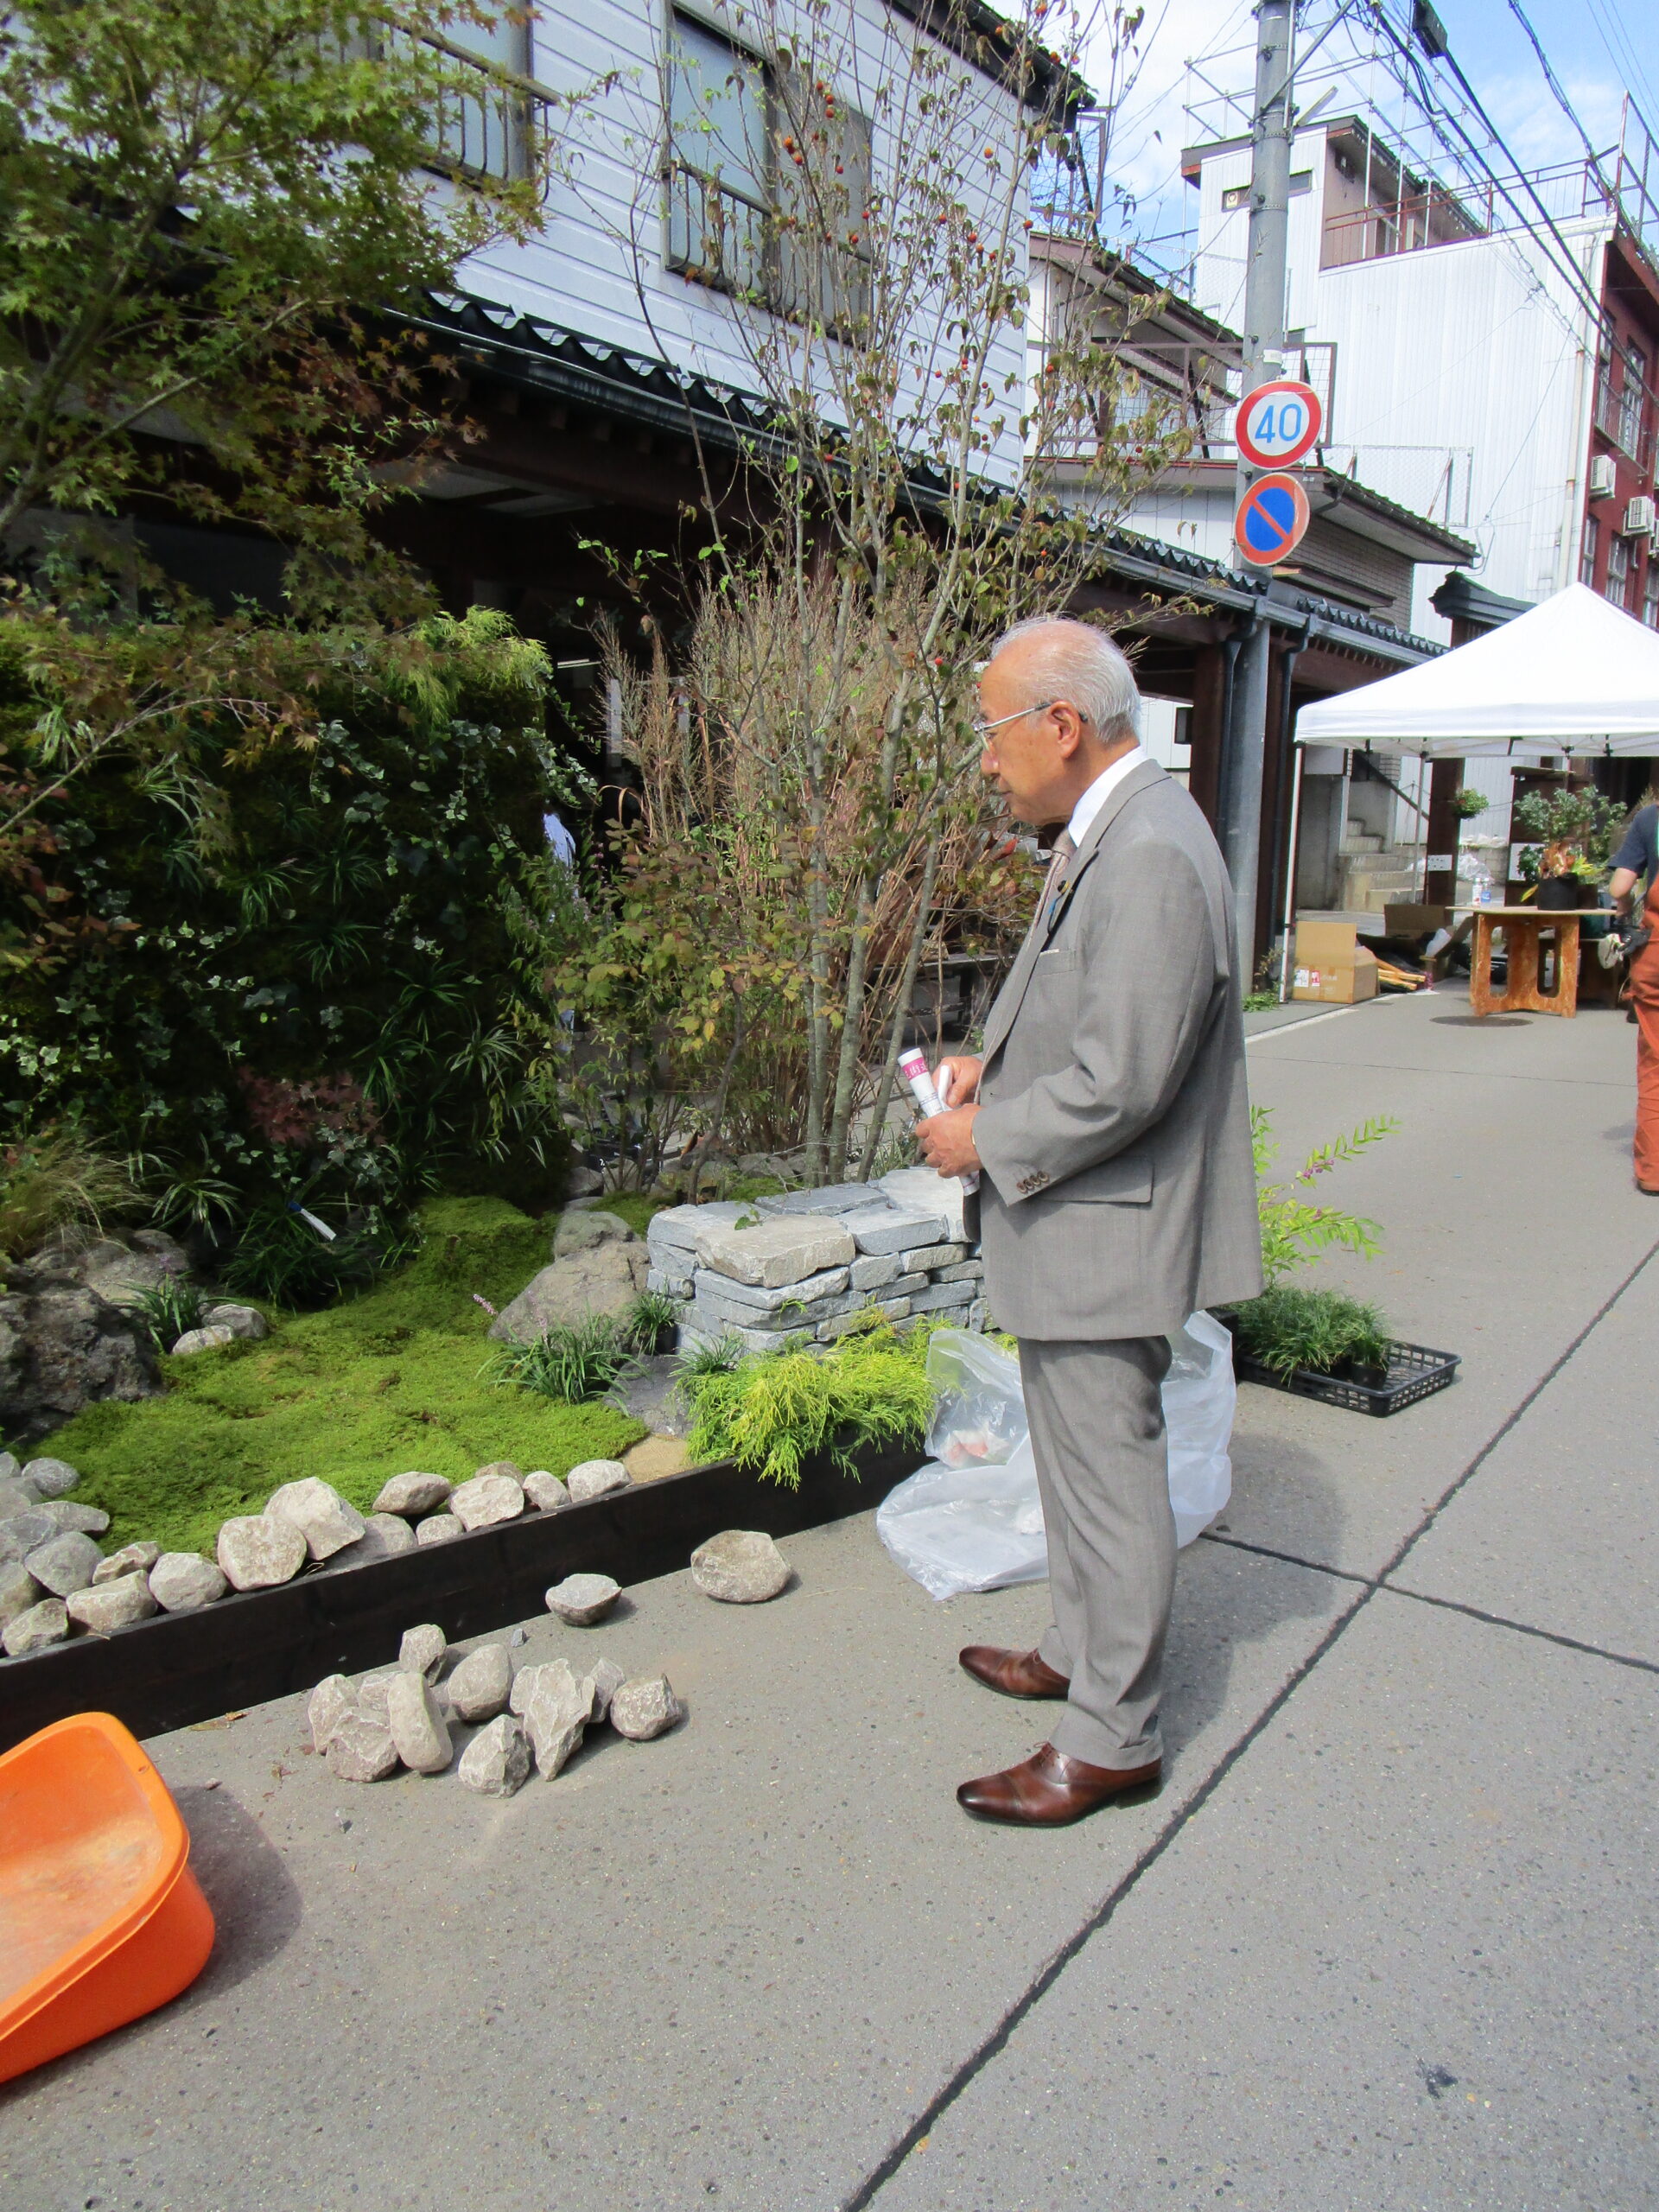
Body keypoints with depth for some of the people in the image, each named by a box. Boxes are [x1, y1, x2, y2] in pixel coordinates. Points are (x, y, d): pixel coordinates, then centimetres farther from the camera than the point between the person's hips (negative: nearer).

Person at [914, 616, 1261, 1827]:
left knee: (1109, 1479, 5)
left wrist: (987, 1139, -15)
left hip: (1107, 1235, -10)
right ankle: (1083, 1650, 44)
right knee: (1078, 1461, 24)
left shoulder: (1151, 857, -24)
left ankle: (1114, 1738, 24)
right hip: (1074, 1229, 10)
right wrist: (996, 1067, 7)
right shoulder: (1106, 834, 9)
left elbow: (1118, 1086, -27)